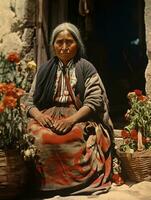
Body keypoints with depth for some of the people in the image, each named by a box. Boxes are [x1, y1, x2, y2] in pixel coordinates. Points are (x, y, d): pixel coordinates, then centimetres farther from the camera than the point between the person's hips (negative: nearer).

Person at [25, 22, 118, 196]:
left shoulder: (86, 68, 7)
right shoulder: (44, 70, 16)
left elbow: (94, 101, -5)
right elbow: (30, 102, 13)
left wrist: (72, 119, -20)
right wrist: (38, 115, -10)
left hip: (80, 120, -2)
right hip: (48, 119, 3)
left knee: (73, 138, -35)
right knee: (38, 136, -30)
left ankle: (73, 182, -11)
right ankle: (43, 180, -9)